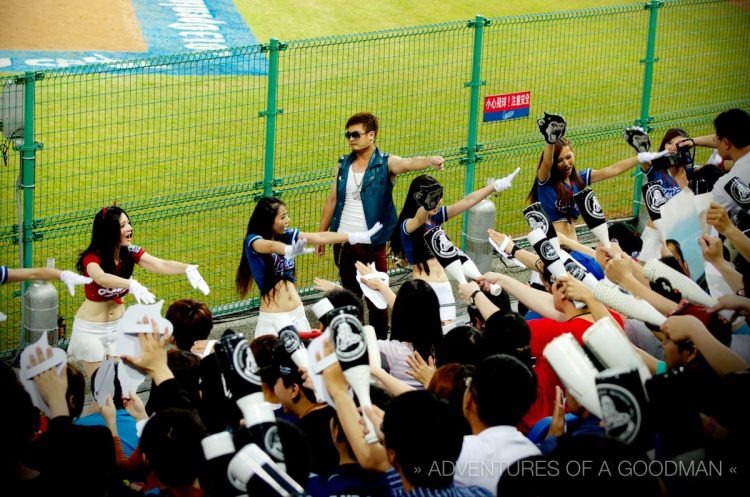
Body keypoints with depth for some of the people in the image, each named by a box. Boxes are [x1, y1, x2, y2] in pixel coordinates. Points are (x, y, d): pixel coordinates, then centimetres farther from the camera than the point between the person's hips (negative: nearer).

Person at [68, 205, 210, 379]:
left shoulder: (130, 253, -10)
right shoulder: (92, 258, -23)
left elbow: (161, 265, -24)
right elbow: (101, 278, -46)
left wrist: (188, 269, -44)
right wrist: (132, 285, -63)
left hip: (119, 324, 5)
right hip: (91, 327, -4)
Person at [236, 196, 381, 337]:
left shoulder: (287, 235, 5)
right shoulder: (253, 241, -11)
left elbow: (320, 237, 7)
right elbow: (271, 246, -32)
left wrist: (361, 237, 7)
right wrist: (290, 250, -54)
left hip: (297, 312, 5)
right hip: (272, 317, -5)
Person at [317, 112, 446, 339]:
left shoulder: (386, 163, -8)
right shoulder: (343, 164, 6)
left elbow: (410, 163, -29)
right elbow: (332, 200, 12)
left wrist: (430, 161, -51)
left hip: (371, 243, -4)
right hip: (343, 242, 4)